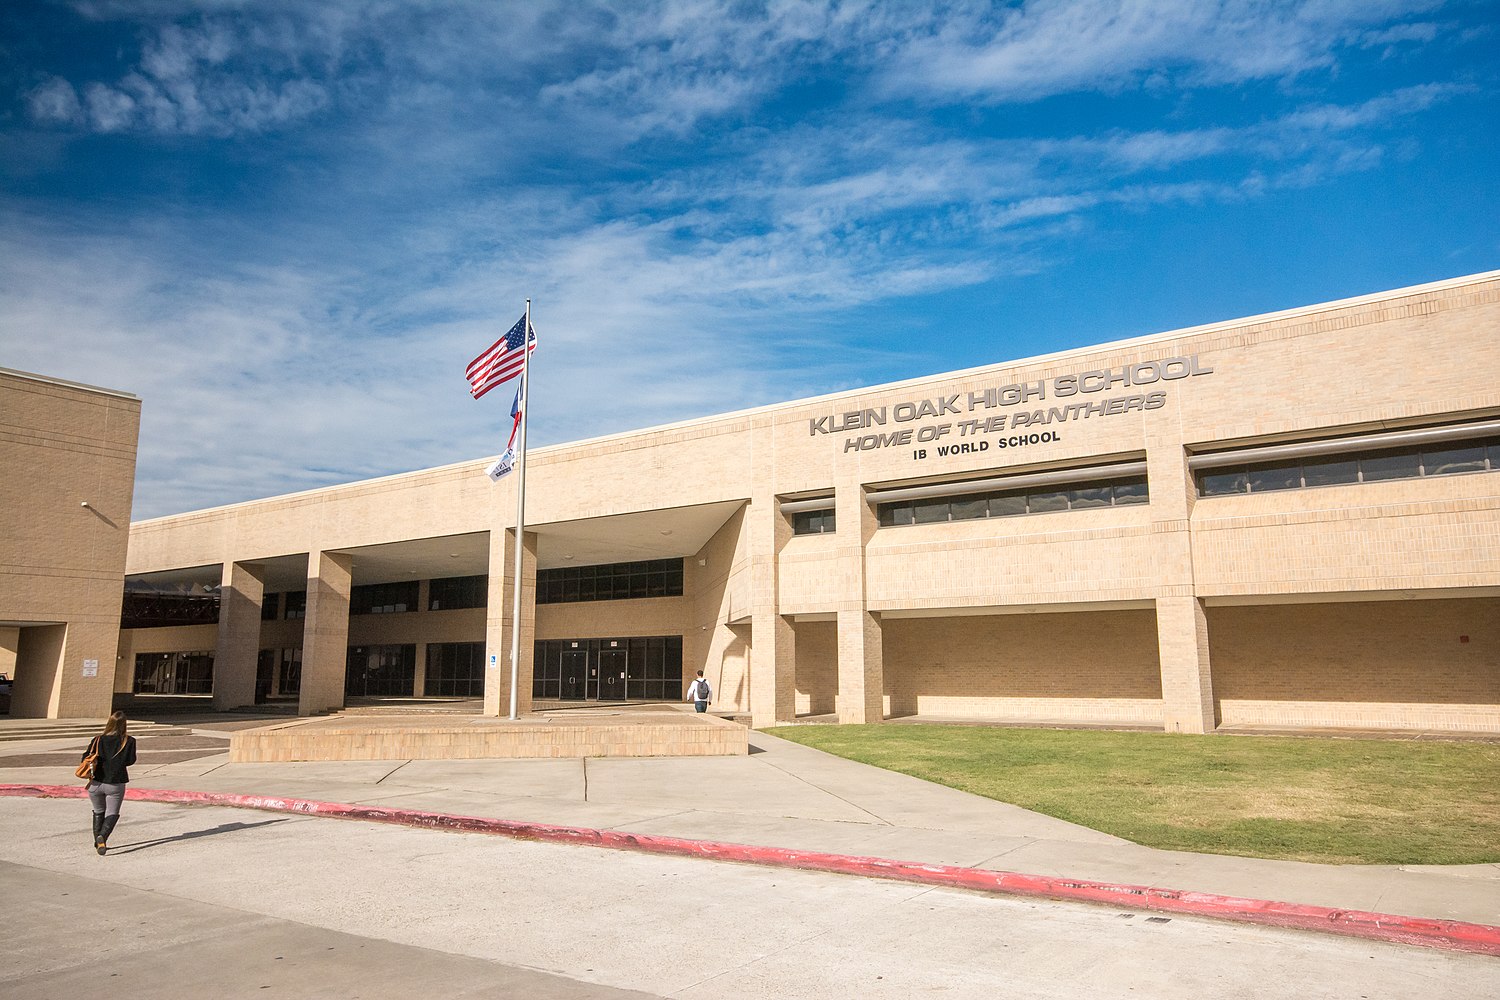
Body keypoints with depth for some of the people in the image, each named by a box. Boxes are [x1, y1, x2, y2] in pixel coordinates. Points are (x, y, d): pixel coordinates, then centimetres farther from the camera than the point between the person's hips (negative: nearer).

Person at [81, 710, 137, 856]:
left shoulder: (98, 740, -3)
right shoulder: (128, 741, -7)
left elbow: (85, 759, -5)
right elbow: (130, 760, -5)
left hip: (96, 783, 2)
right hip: (115, 784, -2)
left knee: (98, 812, 22)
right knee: (112, 814, 5)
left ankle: (98, 841, 24)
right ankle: (102, 836, -20)